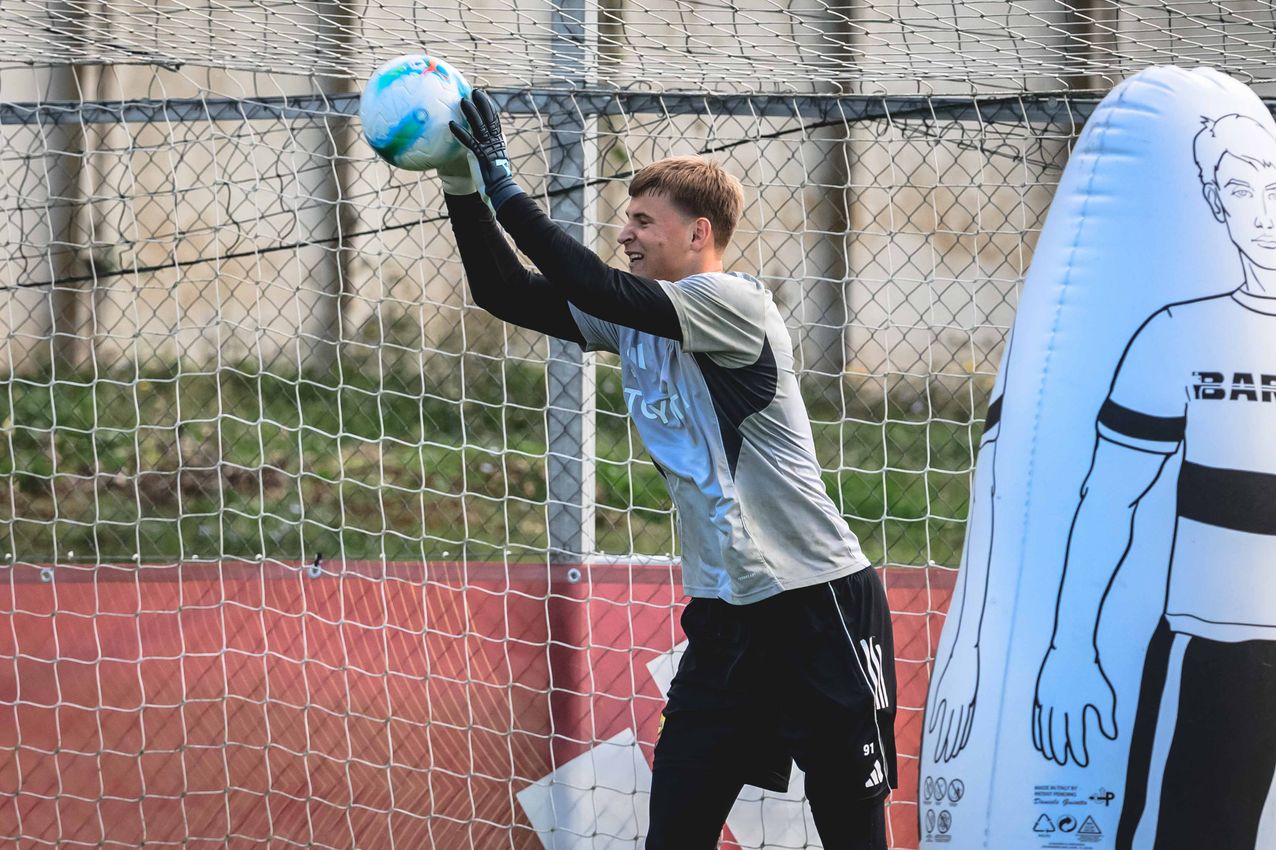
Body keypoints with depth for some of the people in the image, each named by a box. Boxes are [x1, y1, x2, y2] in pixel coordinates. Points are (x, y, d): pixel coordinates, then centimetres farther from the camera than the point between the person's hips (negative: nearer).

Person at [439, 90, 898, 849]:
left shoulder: (733, 303, -14)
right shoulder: (633, 322, 9)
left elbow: (596, 288, -24)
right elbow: (506, 294, 5)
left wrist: (504, 184, -21)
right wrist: (463, 187, -7)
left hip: (822, 606, -7)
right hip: (728, 611, 7)